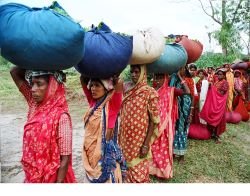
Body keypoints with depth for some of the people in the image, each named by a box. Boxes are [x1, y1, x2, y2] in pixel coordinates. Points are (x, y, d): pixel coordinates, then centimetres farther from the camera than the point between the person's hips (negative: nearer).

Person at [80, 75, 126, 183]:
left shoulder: (111, 105, -14)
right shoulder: (93, 103, 1)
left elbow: (119, 85, -28)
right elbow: (82, 80, 1)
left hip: (105, 152, -6)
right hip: (90, 151, 6)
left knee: (106, 179, 11)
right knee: (92, 179, 21)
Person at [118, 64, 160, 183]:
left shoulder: (150, 92, -12)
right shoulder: (125, 88, 1)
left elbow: (154, 120, -12)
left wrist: (146, 144, -14)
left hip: (139, 139, -4)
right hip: (125, 137, 4)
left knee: (138, 171, 9)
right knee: (127, 166, 19)